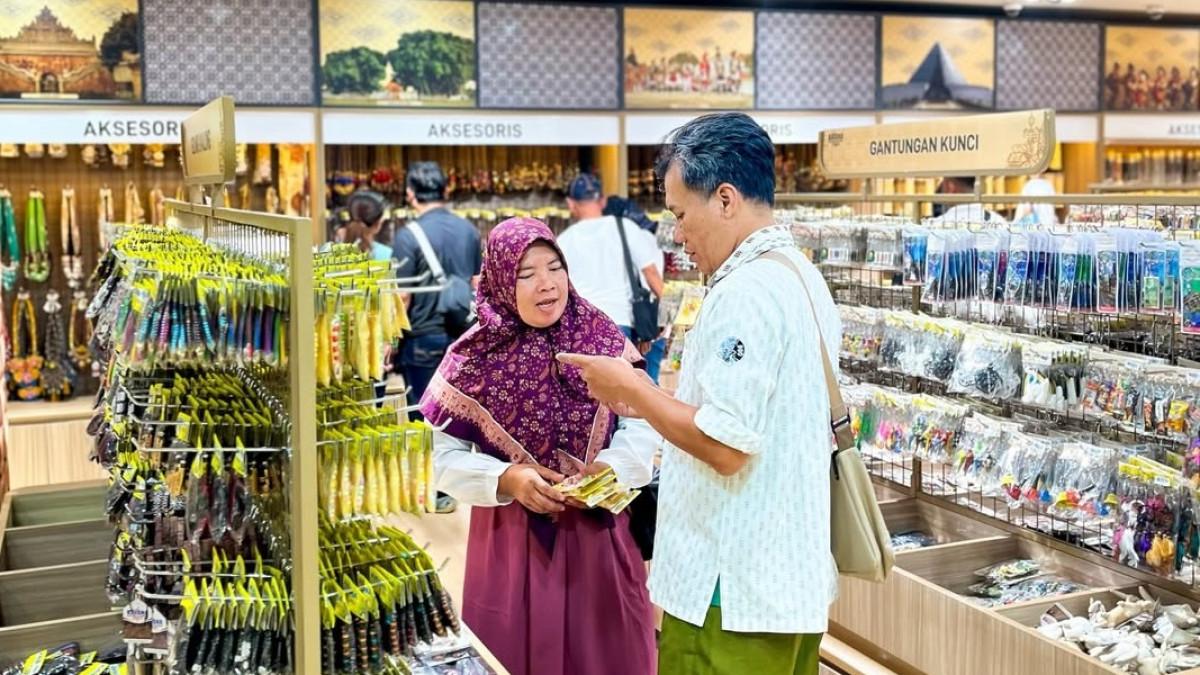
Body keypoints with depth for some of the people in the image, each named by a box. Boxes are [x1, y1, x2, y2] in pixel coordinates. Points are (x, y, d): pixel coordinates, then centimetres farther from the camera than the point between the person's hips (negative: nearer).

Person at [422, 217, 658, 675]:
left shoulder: (602, 337, -2)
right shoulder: (474, 359, -8)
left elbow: (642, 420, 0)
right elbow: (442, 456, -7)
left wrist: (611, 467, -18)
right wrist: (506, 479, -21)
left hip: (599, 531, 2)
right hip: (514, 537, -2)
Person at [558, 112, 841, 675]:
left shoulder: (745, 293, -20)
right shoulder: (801, 277, 11)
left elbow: (724, 446, -25)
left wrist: (633, 387, -12)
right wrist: (656, 404, 12)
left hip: (733, 591, -10)